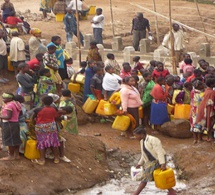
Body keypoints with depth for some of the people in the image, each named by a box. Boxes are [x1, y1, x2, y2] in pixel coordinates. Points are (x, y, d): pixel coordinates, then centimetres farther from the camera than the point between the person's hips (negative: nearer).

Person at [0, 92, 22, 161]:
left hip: (9, 124, -10)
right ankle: (16, 155, 19)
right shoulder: (15, 104, 10)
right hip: (15, 123, 10)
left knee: (10, 140, -2)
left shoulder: (9, 105, -18)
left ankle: (11, 156, 4)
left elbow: (8, 116, -23)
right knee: (15, 140, 13)